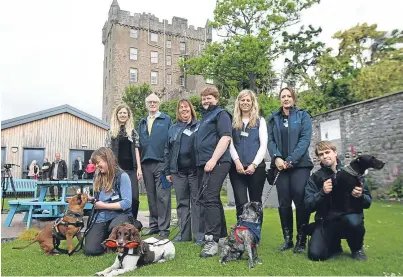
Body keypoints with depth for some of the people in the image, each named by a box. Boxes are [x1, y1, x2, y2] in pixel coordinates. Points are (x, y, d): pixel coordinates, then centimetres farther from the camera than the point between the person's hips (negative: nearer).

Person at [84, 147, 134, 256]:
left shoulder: (122, 176, -12)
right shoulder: (98, 177, 8)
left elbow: (127, 203, -16)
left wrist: (104, 205, -15)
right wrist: (91, 199, 0)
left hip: (120, 215, -5)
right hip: (101, 217, 5)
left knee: (115, 227, -40)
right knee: (90, 250, -15)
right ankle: (108, 237, 17)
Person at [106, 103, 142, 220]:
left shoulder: (133, 132, 13)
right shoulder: (111, 132, 11)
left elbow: (136, 150, 9)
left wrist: (139, 168, 1)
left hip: (131, 169, 1)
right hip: (117, 169, 0)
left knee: (134, 197, -6)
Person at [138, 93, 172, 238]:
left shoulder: (166, 120, 5)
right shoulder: (142, 122, 19)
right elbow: (139, 143, 17)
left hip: (161, 162, -5)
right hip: (146, 163, 5)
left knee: (162, 196, -4)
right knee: (151, 196, 10)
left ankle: (164, 227, 3)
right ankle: (154, 225, 20)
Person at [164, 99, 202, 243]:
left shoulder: (199, 126, 6)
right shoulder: (173, 129, 16)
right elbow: (167, 150, 15)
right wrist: (167, 171, 9)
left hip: (195, 170, -3)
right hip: (178, 171, 4)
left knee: (197, 202, 0)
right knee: (182, 203, 8)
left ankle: (199, 234, 7)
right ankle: (184, 234, 17)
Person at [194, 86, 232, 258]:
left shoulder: (221, 114, 0)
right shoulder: (204, 117, 25)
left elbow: (226, 137, -15)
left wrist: (213, 160, -21)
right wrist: (203, 162, 19)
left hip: (216, 163, -9)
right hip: (203, 164, 9)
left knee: (210, 199, -15)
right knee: (211, 199, 13)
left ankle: (212, 240, -12)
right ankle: (221, 234, 24)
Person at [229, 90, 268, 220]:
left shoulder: (260, 121, 9)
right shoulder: (233, 121, 11)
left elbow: (263, 145, 0)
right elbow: (230, 144, 3)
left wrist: (254, 164, -11)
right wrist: (237, 161, -12)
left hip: (256, 167, 0)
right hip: (237, 167, 0)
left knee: (255, 203, 6)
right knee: (241, 203, -5)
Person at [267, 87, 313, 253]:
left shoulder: (303, 116, 7)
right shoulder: (273, 119, 14)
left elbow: (305, 139, -5)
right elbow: (270, 140, 5)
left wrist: (291, 160, -16)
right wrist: (276, 158, -14)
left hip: (300, 165, -2)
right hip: (281, 165, 2)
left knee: (300, 201, -6)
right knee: (283, 203, 2)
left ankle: (301, 240, 7)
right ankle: (287, 239, 13)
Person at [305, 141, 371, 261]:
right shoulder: (315, 177, -1)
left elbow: (367, 202, 0)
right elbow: (309, 205, -8)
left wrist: (360, 196, -23)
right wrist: (322, 193, -25)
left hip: (350, 217, 0)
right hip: (326, 221, 1)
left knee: (353, 221, -36)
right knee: (315, 255, -18)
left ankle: (357, 248, -1)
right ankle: (334, 244, 17)